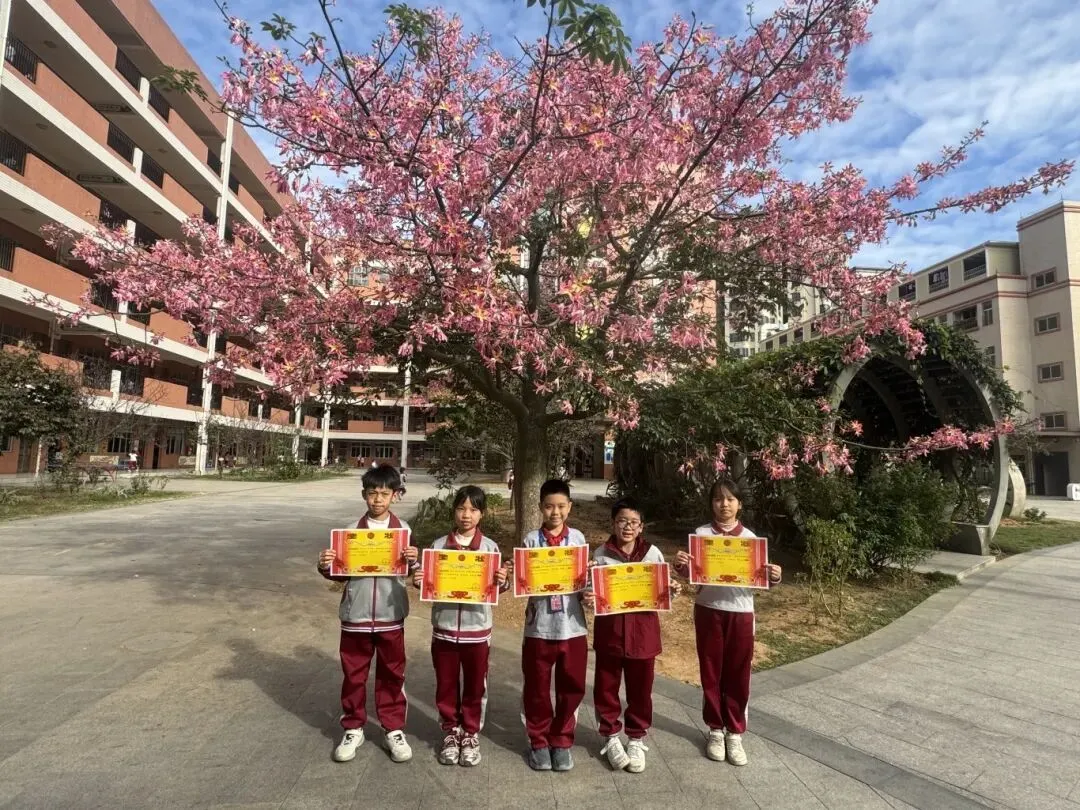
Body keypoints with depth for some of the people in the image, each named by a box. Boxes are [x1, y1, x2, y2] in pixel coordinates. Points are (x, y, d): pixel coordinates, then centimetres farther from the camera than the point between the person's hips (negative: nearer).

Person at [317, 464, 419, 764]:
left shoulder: (403, 529, -4)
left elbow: (413, 573, -2)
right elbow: (343, 573, 4)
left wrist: (413, 561, -23)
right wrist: (326, 566, -15)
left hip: (391, 615, -1)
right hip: (356, 615, 1)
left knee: (392, 675, 12)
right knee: (353, 675, 13)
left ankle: (394, 729, 27)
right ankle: (353, 729, 31)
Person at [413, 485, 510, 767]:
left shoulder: (490, 546, -5)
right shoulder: (439, 545, -2)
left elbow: (498, 587, -2)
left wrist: (502, 581, -23)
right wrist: (419, 581, -16)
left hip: (477, 629, -1)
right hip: (444, 627, 1)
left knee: (475, 686, 13)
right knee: (446, 685, 14)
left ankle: (471, 734, 32)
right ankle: (450, 732, 34)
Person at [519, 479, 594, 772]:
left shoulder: (578, 539, 1)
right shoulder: (531, 540, -3)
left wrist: (588, 596, -15)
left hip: (573, 626, 1)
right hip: (539, 626, -1)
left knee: (571, 688, 11)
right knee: (536, 688, 11)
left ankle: (561, 741, 31)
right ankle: (539, 741, 31)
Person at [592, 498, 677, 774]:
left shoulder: (653, 554, -3)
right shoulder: (601, 555, -6)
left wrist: (672, 591, -16)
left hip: (643, 629, 1)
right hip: (609, 629, 0)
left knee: (640, 688, 13)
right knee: (606, 687, 12)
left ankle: (636, 738, 33)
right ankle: (611, 736, 32)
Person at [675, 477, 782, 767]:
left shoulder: (750, 538, 1)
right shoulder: (701, 534, -3)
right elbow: (690, 573, -4)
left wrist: (773, 577, -18)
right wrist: (680, 565, -26)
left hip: (741, 612, 1)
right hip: (708, 610, -1)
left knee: (738, 674, 9)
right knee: (711, 672, 10)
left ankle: (735, 733, 26)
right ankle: (715, 730, 27)